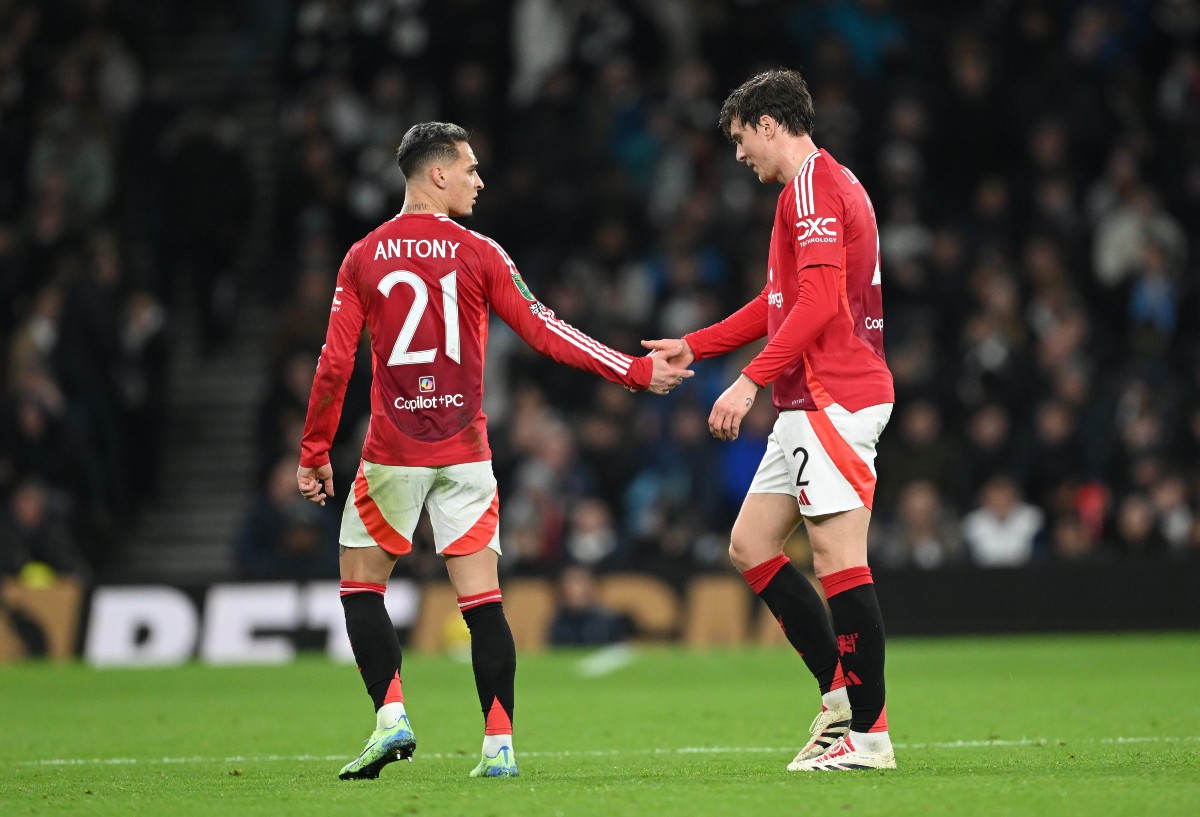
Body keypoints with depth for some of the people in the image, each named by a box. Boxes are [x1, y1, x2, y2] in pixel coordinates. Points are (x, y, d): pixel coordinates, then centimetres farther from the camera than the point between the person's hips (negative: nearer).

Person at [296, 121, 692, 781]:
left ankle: (391, 717, -3)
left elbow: (334, 363, 0)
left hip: (393, 453, 0)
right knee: (481, 597, 3)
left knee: (360, 583, 13)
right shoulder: (477, 254, -2)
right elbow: (545, 332, -3)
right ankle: (499, 746, -3)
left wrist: (314, 452, 8)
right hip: (466, 452, 0)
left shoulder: (363, 258, 2)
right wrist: (637, 372, 2)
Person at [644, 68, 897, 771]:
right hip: (809, 407, 11)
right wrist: (692, 347, 31)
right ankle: (842, 694, 12)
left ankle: (869, 734, -9)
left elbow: (819, 298, -21)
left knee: (839, 560, -10)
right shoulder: (824, 183, 22)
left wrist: (752, 381, -22)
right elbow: (781, 303, 31)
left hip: (834, 400, -11)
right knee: (751, 546, 11)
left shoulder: (814, 184, -11)